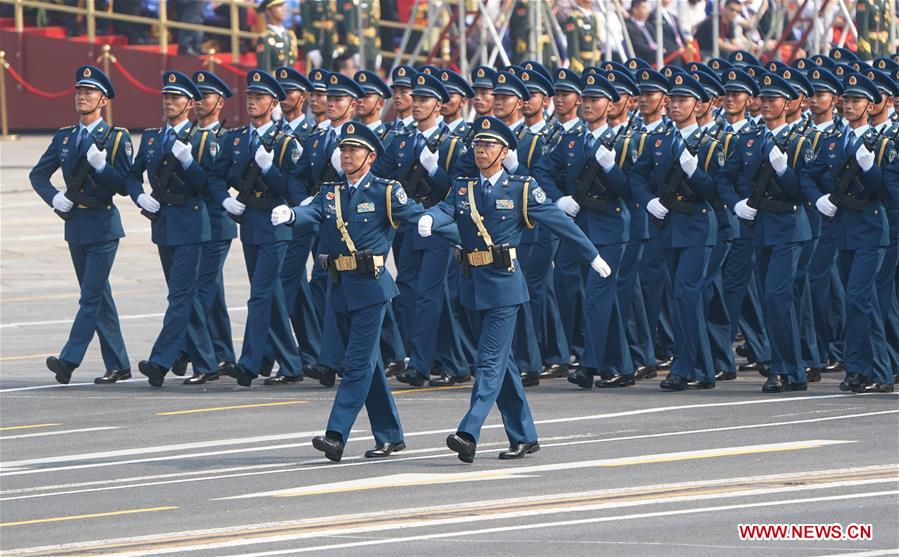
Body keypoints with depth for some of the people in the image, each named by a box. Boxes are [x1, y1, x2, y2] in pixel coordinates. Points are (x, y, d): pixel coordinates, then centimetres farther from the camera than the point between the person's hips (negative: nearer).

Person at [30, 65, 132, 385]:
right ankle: (118, 366, 15)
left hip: (103, 225, -6)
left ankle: (69, 360, -18)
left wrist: (101, 166, -22)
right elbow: (38, 174, 15)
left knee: (91, 295, -11)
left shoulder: (116, 138, -3)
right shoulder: (64, 138, 11)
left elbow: (124, 186, -7)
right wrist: (54, 198, -3)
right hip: (75, 224, 6)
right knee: (98, 297, 10)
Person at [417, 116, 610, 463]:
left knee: (491, 359, -12)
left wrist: (593, 256, 10)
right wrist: (428, 220, -32)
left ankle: (469, 434, -23)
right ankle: (524, 437, 20)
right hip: (475, 285, 6)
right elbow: (446, 210, -7)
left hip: (504, 283, -6)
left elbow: (559, 222, 4)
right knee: (500, 361, 11)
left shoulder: (522, 189, -1)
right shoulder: (463, 188, 11)